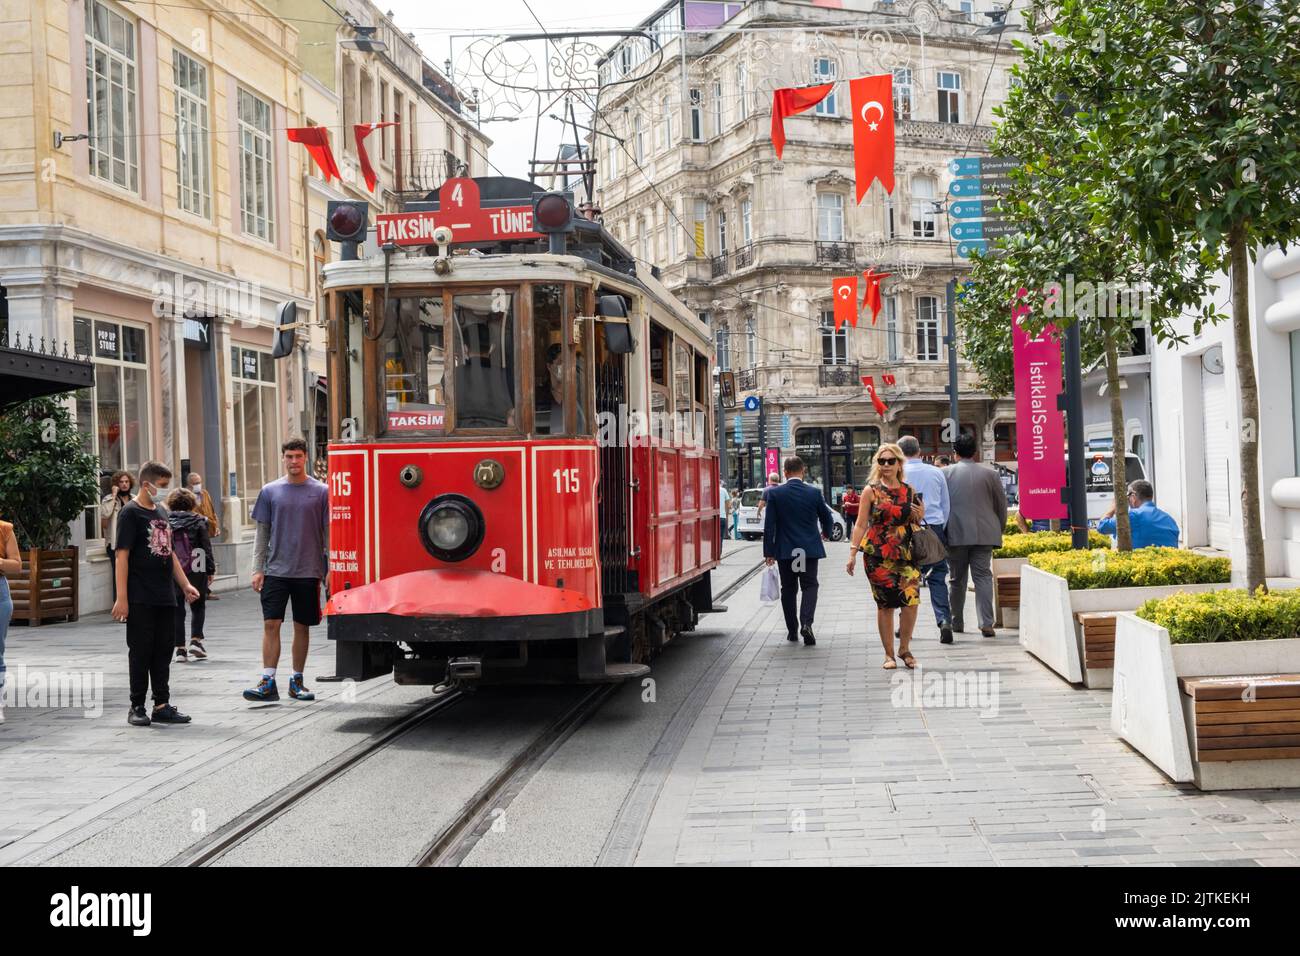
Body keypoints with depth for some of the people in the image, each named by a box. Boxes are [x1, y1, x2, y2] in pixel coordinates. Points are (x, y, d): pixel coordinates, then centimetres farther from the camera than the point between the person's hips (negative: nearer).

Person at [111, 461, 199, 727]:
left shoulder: (161, 512, 15)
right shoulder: (130, 513, -8)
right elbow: (121, 556, -13)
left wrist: (185, 585, 17)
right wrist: (121, 598, -18)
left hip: (165, 597, 7)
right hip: (140, 600, -7)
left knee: (163, 653, 8)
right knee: (141, 652, 0)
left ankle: (162, 705, 14)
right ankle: (137, 707, 8)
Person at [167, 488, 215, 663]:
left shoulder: (165, 523, 0)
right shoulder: (198, 521, -2)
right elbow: (207, 547, -1)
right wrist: (210, 570, 5)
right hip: (196, 571, -1)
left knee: (177, 610, 7)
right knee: (198, 606, 15)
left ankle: (180, 648, 5)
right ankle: (196, 640, 0)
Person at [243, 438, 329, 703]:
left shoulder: (321, 491, 1)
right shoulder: (270, 491, 5)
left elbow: (328, 532, 4)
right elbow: (262, 532, 7)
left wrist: (330, 570, -1)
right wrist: (257, 569, 1)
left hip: (308, 571, 0)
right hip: (276, 570, 0)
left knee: (302, 627, 7)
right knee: (271, 624, -7)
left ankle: (297, 681, 17)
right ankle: (268, 682, -6)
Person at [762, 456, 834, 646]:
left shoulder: (774, 493, -6)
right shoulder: (814, 493, -4)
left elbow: (769, 525, -7)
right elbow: (827, 518, 6)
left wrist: (769, 552, -1)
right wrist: (826, 533, 28)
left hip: (785, 550, 1)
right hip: (809, 549, 0)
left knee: (788, 589, 11)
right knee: (809, 586, 4)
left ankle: (792, 630, 15)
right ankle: (806, 623, -17)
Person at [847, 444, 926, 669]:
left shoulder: (909, 491, 11)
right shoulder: (871, 491, 2)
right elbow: (861, 524, 1)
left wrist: (920, 515, 0)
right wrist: (853, 552, -5)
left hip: (906, 554, 2)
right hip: (877, 555, -2)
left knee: (911, 601, -8)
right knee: (885, 605, 0)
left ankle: (904, 648, 12)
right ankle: (889, 654, 11)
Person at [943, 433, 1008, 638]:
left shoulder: (945, 473, 0)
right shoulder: (990, 473, 3)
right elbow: (1002, 504, 8)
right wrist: (999, 529, 20)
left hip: (955, 534, 0)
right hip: (984, 534, 0)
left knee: (957, 579, 11)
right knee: (983, 576, 0)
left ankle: (956, 623, 18)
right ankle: (986, 623, -11)